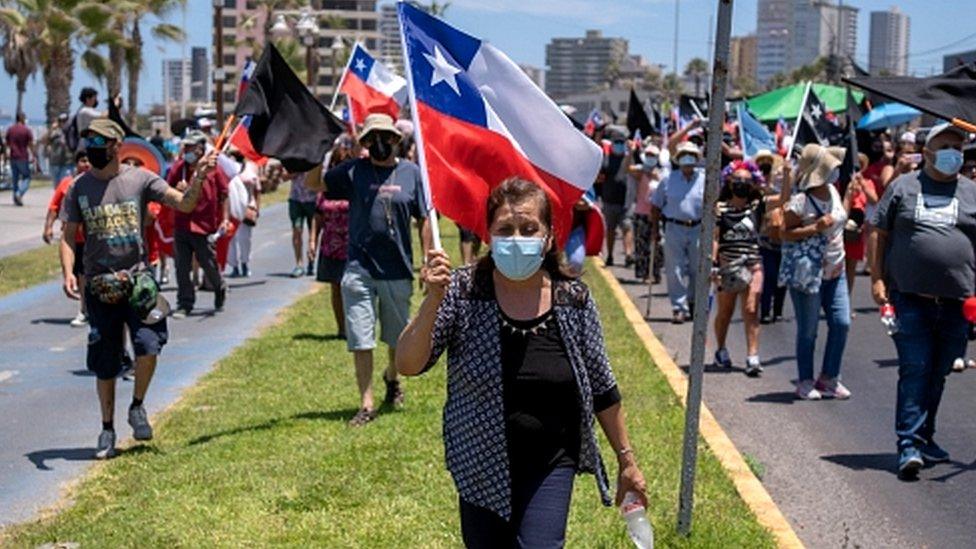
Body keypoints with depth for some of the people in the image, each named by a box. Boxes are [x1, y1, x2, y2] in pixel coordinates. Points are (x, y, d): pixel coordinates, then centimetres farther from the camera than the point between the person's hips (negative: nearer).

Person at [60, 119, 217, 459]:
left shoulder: (140, 179, 0)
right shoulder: (79, 188, 3)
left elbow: (184, 204, -6)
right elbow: (69, 236, 4)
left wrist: (198, 178, -24)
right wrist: (68, 273, -12)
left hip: (138, 280, -1)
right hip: (99, 286, 1)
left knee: (148, 347, -18)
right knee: (104, 364, 6)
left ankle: (137, 407, 9)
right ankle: (107, 430, 23)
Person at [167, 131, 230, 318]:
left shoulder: (213, 168, -2)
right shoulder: (178, 167, 6)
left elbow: (223, 195, 2)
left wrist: (224, 219, -2)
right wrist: (177, 190, -9)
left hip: (205, 225, -3)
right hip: (181, 224, 3)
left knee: (209, 265, 6)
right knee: (182, 267, 1)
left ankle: (220, 290, 35)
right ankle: (184, 304, 9)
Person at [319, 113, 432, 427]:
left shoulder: (410, 172, 1)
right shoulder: (353, 171, 0)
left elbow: (423, 221, 5)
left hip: (398, 269, 1)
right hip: (360, 268, -1)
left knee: (398, 337, 18)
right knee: (360, 341, -2)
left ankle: (392, 378, 46)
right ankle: (366, 404, 5)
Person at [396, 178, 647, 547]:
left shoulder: (574, 300, -4)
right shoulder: (464, 292, -8)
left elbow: (602, 390, 6)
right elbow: (408, 365, -16)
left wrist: (627, 459, 11)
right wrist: (433, 300, -29)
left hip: (550, 464, 0)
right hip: (482, 466, 1)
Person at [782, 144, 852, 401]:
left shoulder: (832, 191, 7)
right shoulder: (801, 201, -17)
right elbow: (787, 234, -17)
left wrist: (849, 193, 18)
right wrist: (815, 228, -25)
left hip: (835, 271, 7)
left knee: (841, 323, 2)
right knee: (808, 330, 1)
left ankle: (829, 378, 14)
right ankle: (805, 382, 13)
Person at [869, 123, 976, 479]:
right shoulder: (903, 188, 7)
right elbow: (879, 233, 9)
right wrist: (877, 278, 0)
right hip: (910, 299, -2)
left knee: (938, 375, 12)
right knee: (915, 370, -9)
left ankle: (924, 438, 25)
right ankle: (909, 444, -10)